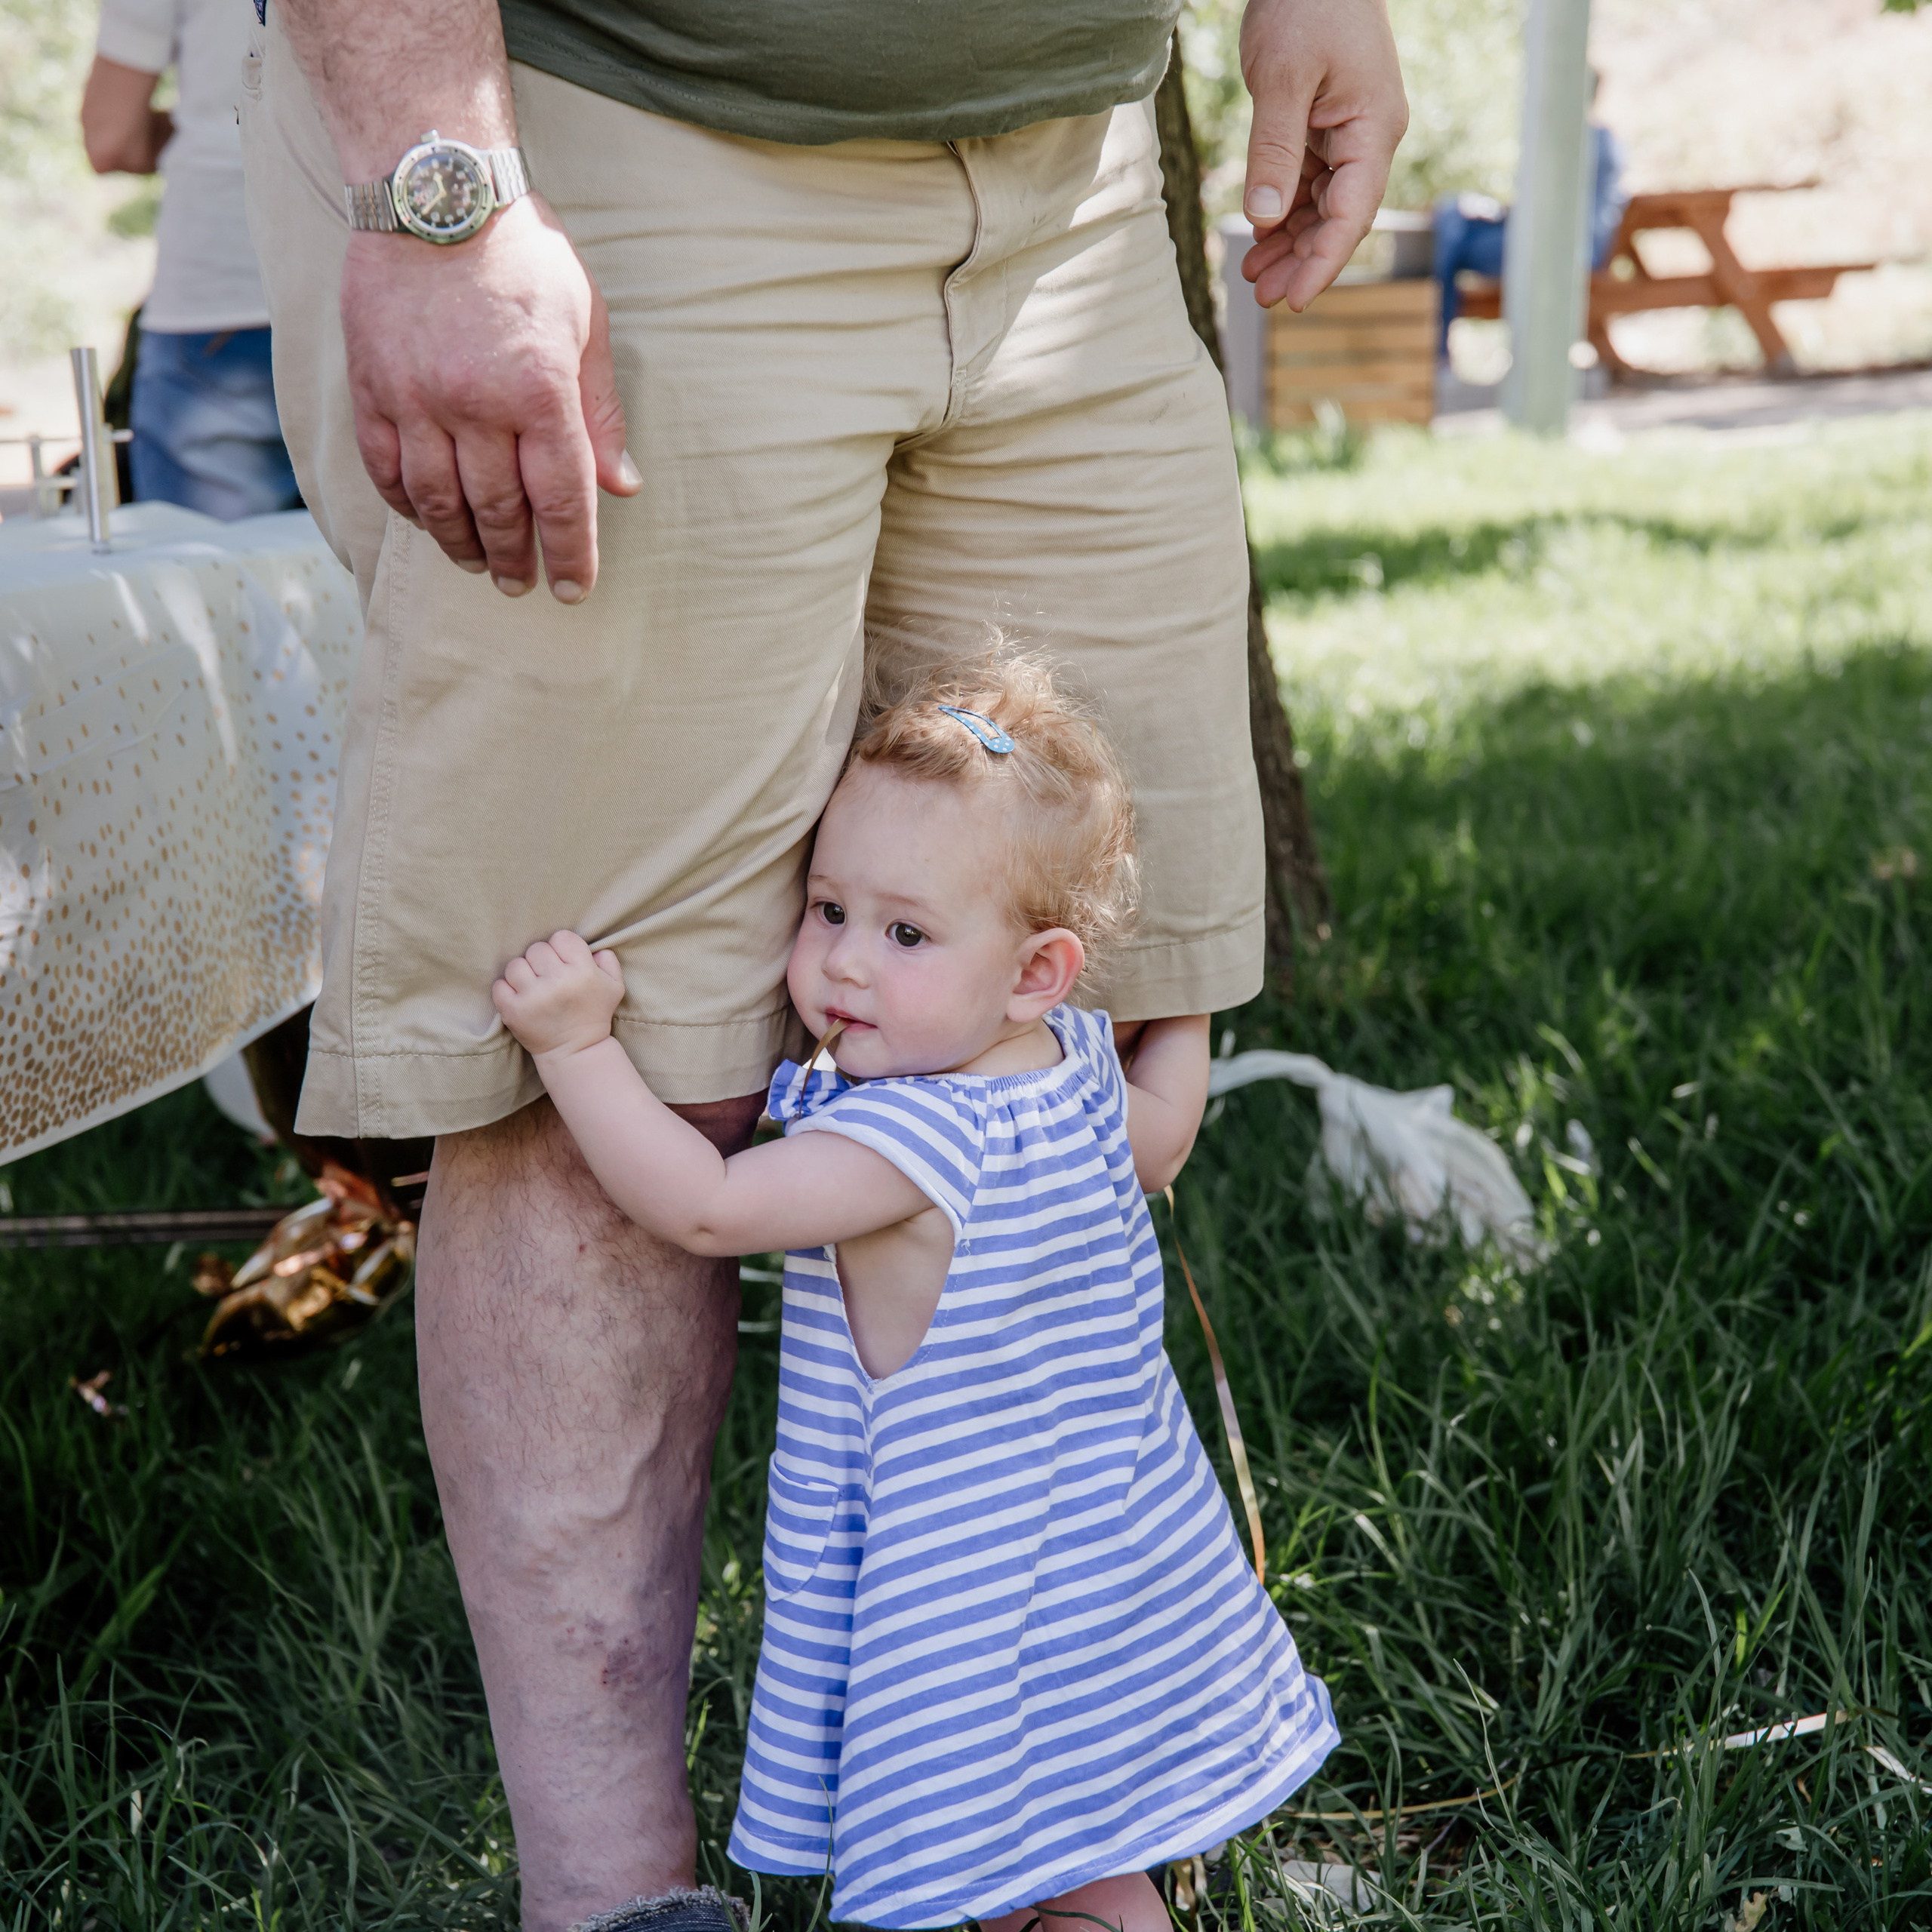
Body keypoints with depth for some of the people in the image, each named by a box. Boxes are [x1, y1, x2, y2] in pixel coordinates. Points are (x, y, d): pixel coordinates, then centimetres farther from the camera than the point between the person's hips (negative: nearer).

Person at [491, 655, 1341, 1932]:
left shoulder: (911, 1135, -28)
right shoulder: (1080, 1071, -1)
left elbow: (704, 1207, -29)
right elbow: (1159, 1142, 21)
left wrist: (577, 1044, -27)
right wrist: (1185, 994, 37)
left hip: (982, 1572, -9)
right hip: (1128, 1530, 9)